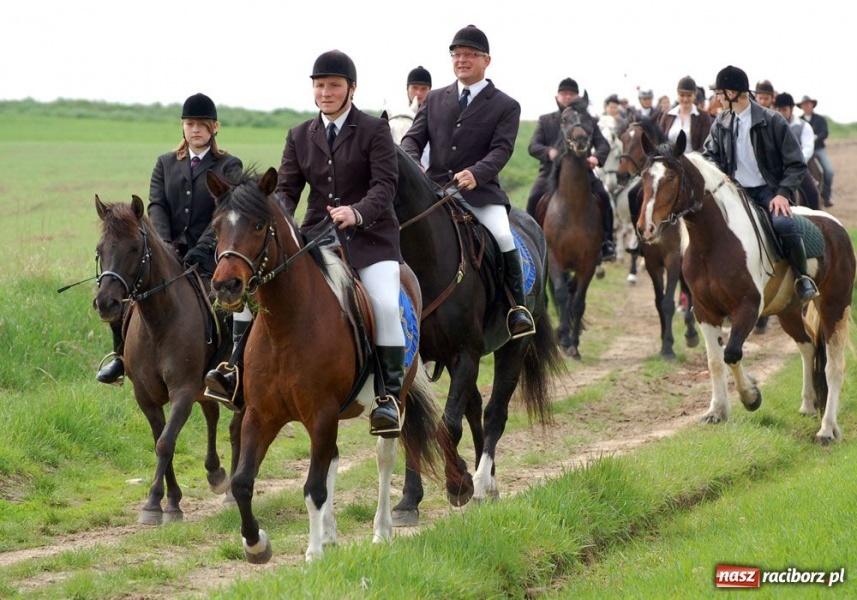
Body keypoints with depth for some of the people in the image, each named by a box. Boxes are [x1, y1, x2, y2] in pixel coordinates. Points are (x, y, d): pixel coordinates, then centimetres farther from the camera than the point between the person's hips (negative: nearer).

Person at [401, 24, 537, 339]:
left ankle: (518, 305, -13)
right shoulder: (434, 99, 17)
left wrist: (476, 173, -27)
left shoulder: (506, 106, 6)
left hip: (480, 192, -3)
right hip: (435, 188, 3)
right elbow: (414, 137, 11)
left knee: (503, 236, -27)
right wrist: (411, 163, -13)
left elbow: (502, 149, -7)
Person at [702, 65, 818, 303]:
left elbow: (796, 164, -4)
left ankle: (803, 277, -12)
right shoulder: (722, 123, 7)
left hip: (769, 191, -4)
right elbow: (710, 154, 21)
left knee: (783, 223, -33)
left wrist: (783, 193, -18)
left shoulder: (772, 121, -5)